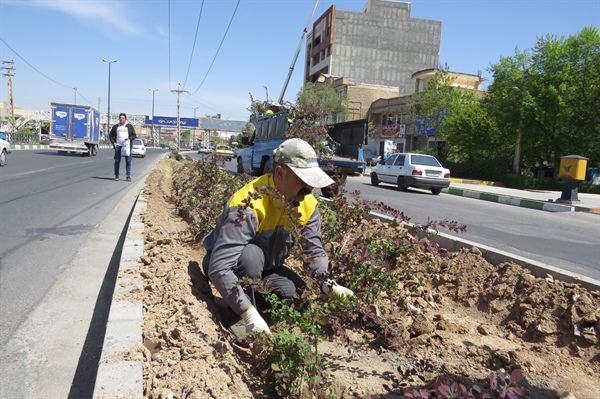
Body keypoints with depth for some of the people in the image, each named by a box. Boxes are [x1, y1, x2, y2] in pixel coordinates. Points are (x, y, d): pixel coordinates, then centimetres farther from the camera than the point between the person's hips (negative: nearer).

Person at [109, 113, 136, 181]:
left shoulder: (130, 126, 10)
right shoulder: (115, 127, 13)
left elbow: (134, 135, 7)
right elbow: (111, 135, 17)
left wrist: (129, 138, -12)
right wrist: (113, 142, 3)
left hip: (127, 145, -1)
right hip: (118, 146, 1)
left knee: (128, 161, -2)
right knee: (117, 161, 1)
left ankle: (128, 176, 4)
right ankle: (116, 176, 9)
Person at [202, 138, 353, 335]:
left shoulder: (308, 204, -15)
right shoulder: (248, 206, -37)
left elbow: (314, 249, -11)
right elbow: (219, 267, -42)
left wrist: (328, 284, -30)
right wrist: (249, 313, -48)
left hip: (265, 267, 6)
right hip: (233, 265, -5)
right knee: (252, 256, -37)